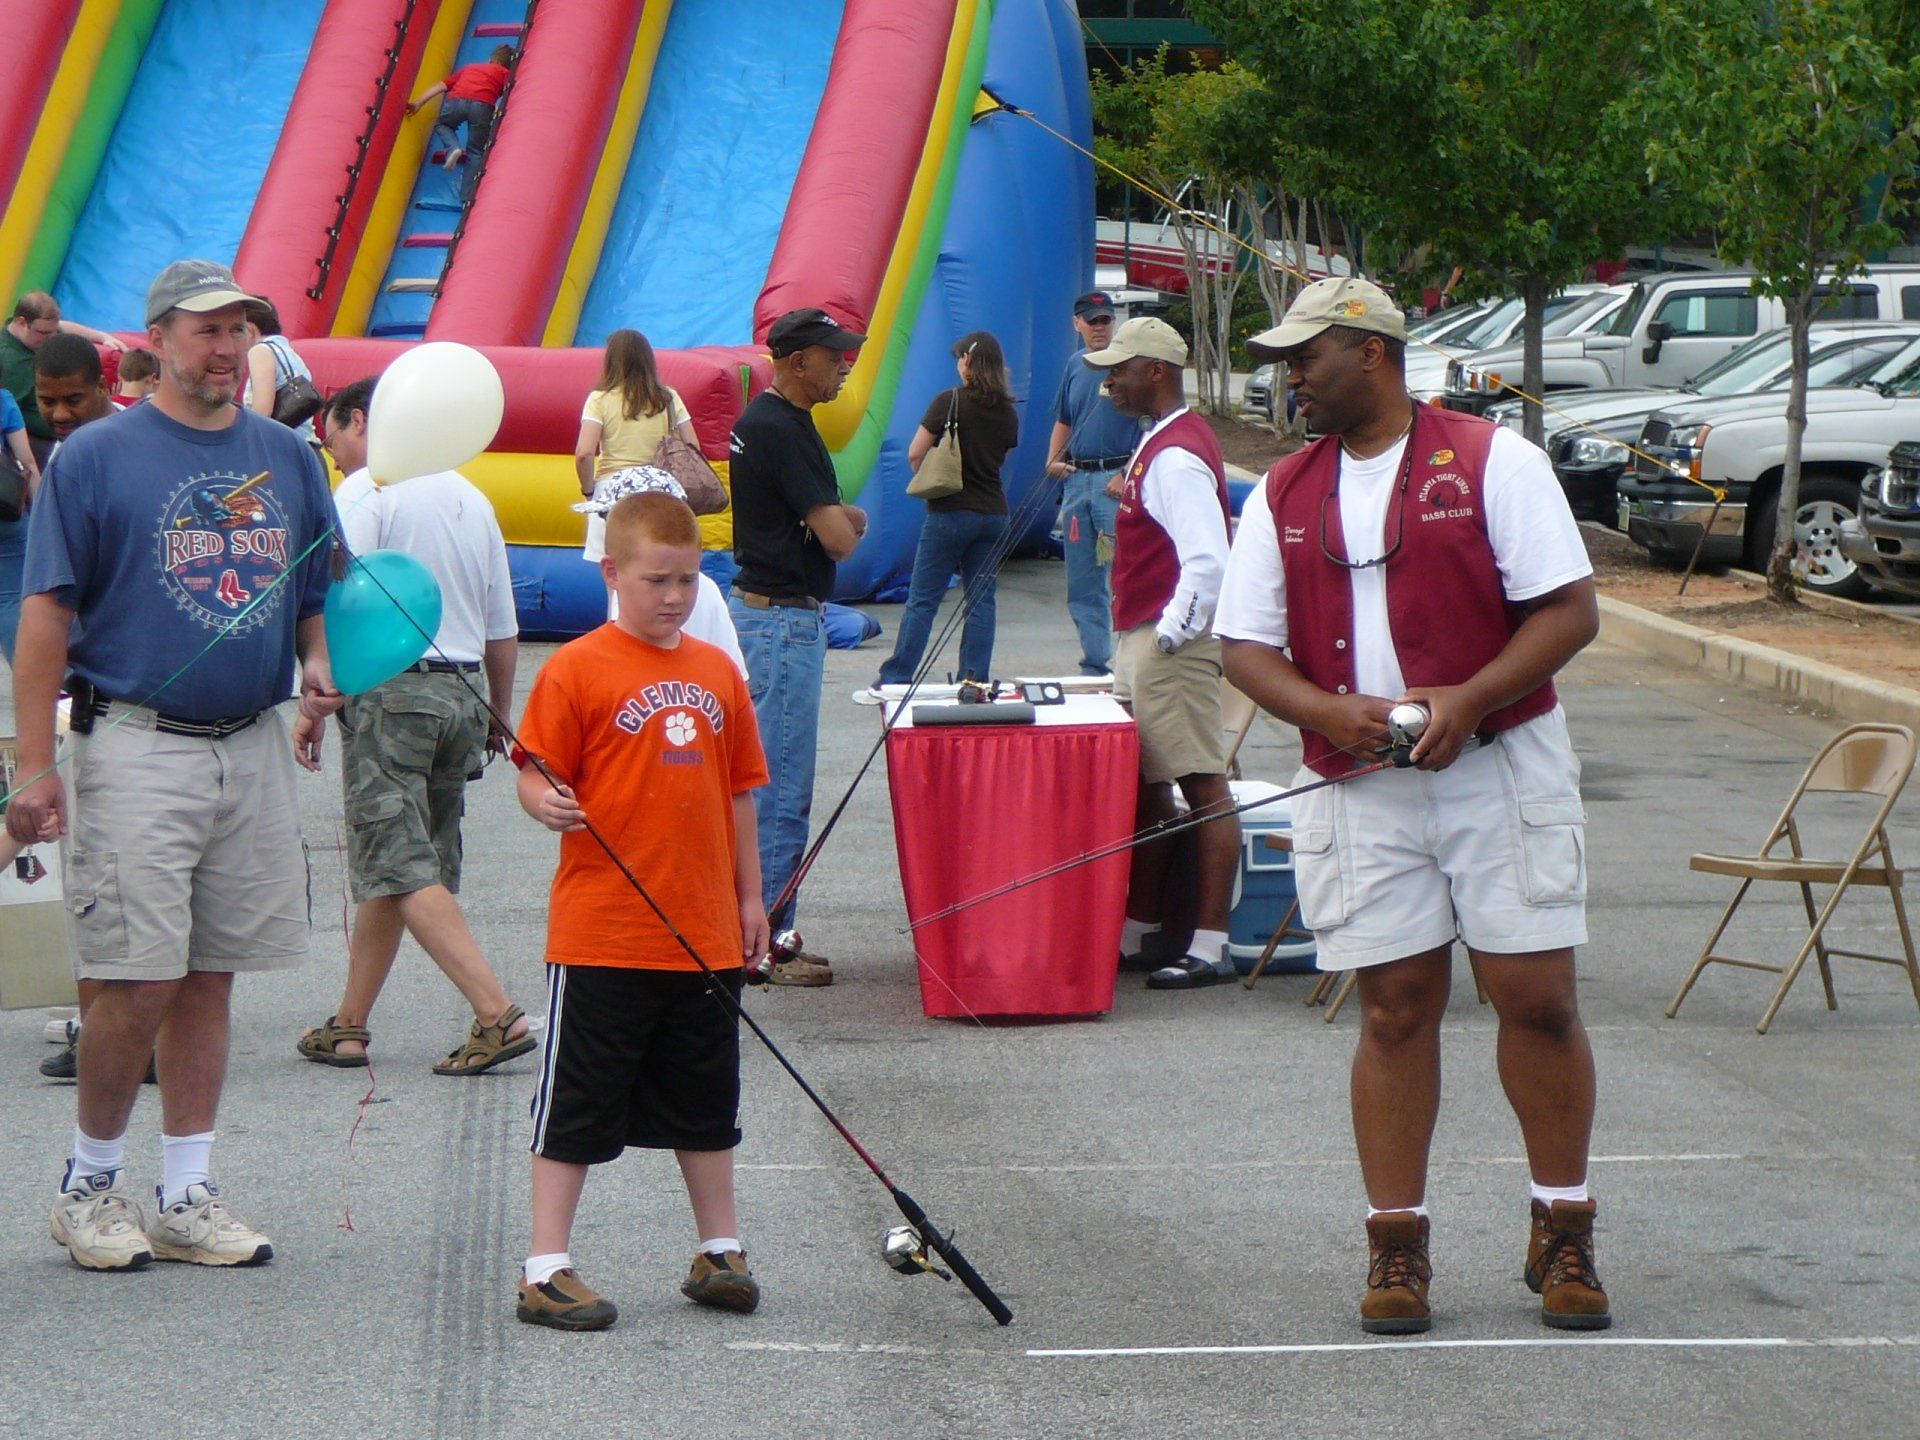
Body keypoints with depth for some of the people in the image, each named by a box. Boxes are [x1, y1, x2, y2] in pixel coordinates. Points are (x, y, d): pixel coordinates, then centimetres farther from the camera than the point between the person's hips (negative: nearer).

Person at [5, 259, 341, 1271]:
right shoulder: (95, 457, -2)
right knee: (140, 985, -7)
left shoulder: (288, 459, 12)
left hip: (255, 749, 5)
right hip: (136, 744, -5)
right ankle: (89, 1184, 12)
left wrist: (318, 665, -1)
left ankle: (188, 1197, 15)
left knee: (211, 979, 8)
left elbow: (317, 591, 22)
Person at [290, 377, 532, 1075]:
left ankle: (498, 1014, -19)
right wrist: (498, 719, 27)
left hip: (388, 693, -7)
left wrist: (312, 708, -11)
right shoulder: (471, 496, 15)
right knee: (386, 866, 14)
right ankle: (347, 1027, 19)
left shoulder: (363, 494, -6)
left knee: (402, 868, -8)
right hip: (461, 693, 7)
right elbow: (503, 629, 17)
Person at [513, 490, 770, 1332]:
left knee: (707, 1103, 17)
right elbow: (536, 775, -8)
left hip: (704, 936, 6)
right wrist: (547, 804, -30)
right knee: (577, 1106, 1)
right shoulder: (579, 669, -7)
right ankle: (546, 1270, 6)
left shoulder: (716, 672, 10)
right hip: (601, 936, -5)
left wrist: (749, 895, 16)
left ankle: (719, 1252, 29)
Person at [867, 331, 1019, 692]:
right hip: (994, 511, 5)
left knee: (922, 600, -1)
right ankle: (975, 679, 5)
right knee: (981, 600, 7)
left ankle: (895, 678, 1)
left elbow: (915, 454, -10)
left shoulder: (949, 402, -11)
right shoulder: (1007, 412, 5)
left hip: (951, 511, -5)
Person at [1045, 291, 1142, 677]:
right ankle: (1095, 663, 18)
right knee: (1081, 583, 10)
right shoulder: (1075, 365, 15)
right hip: (1076, 481, 7)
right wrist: (1053, 460, 9)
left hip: (1115, 480, -7)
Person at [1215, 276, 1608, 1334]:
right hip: (1359, 787, 3)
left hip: (1501, 770, -3)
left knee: (1537, 998, -2)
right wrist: (1331, 712, -11)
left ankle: (1563, 1234, 12)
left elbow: (1570, 610, -6)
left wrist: (1466, 701, -18)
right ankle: (1395, 1246, 9)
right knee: (1395, 1009, 2)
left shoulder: (1493, 461, -2)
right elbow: (1245, 645, 9)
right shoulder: (1284, 495, 11)